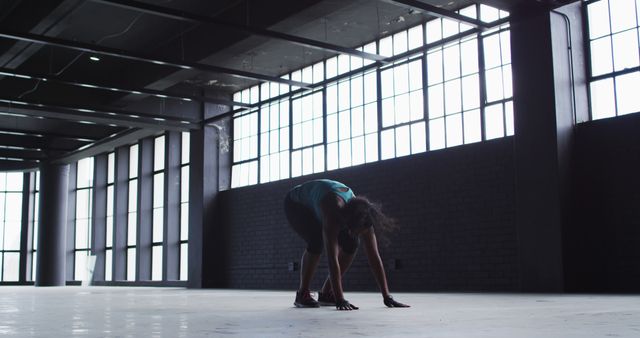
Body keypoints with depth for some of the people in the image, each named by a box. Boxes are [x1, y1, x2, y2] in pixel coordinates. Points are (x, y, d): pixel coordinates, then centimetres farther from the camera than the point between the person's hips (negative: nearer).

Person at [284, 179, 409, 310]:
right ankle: (302, 294, -14)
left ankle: (326, 294, 0)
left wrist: (387, 297, -28)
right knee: (317, 241, -31)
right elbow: (332, 258, -48)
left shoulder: (362, 217, -28)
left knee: (351, 243, -12)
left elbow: (374, 257, -25)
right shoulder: (332, 213, -45)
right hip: (296, 205, -6)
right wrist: (340, 300, -51)